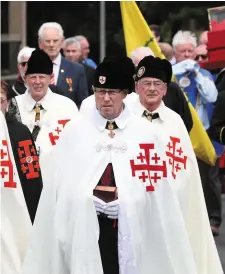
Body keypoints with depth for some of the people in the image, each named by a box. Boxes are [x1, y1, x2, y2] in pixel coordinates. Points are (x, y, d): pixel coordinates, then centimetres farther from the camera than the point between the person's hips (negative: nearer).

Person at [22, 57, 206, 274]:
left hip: (131, 226, 0)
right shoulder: (74, 131, 4)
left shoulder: (144, 132, 4)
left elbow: (156, 186, 1)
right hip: (85, 226, 0)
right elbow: (61, 183, 2)